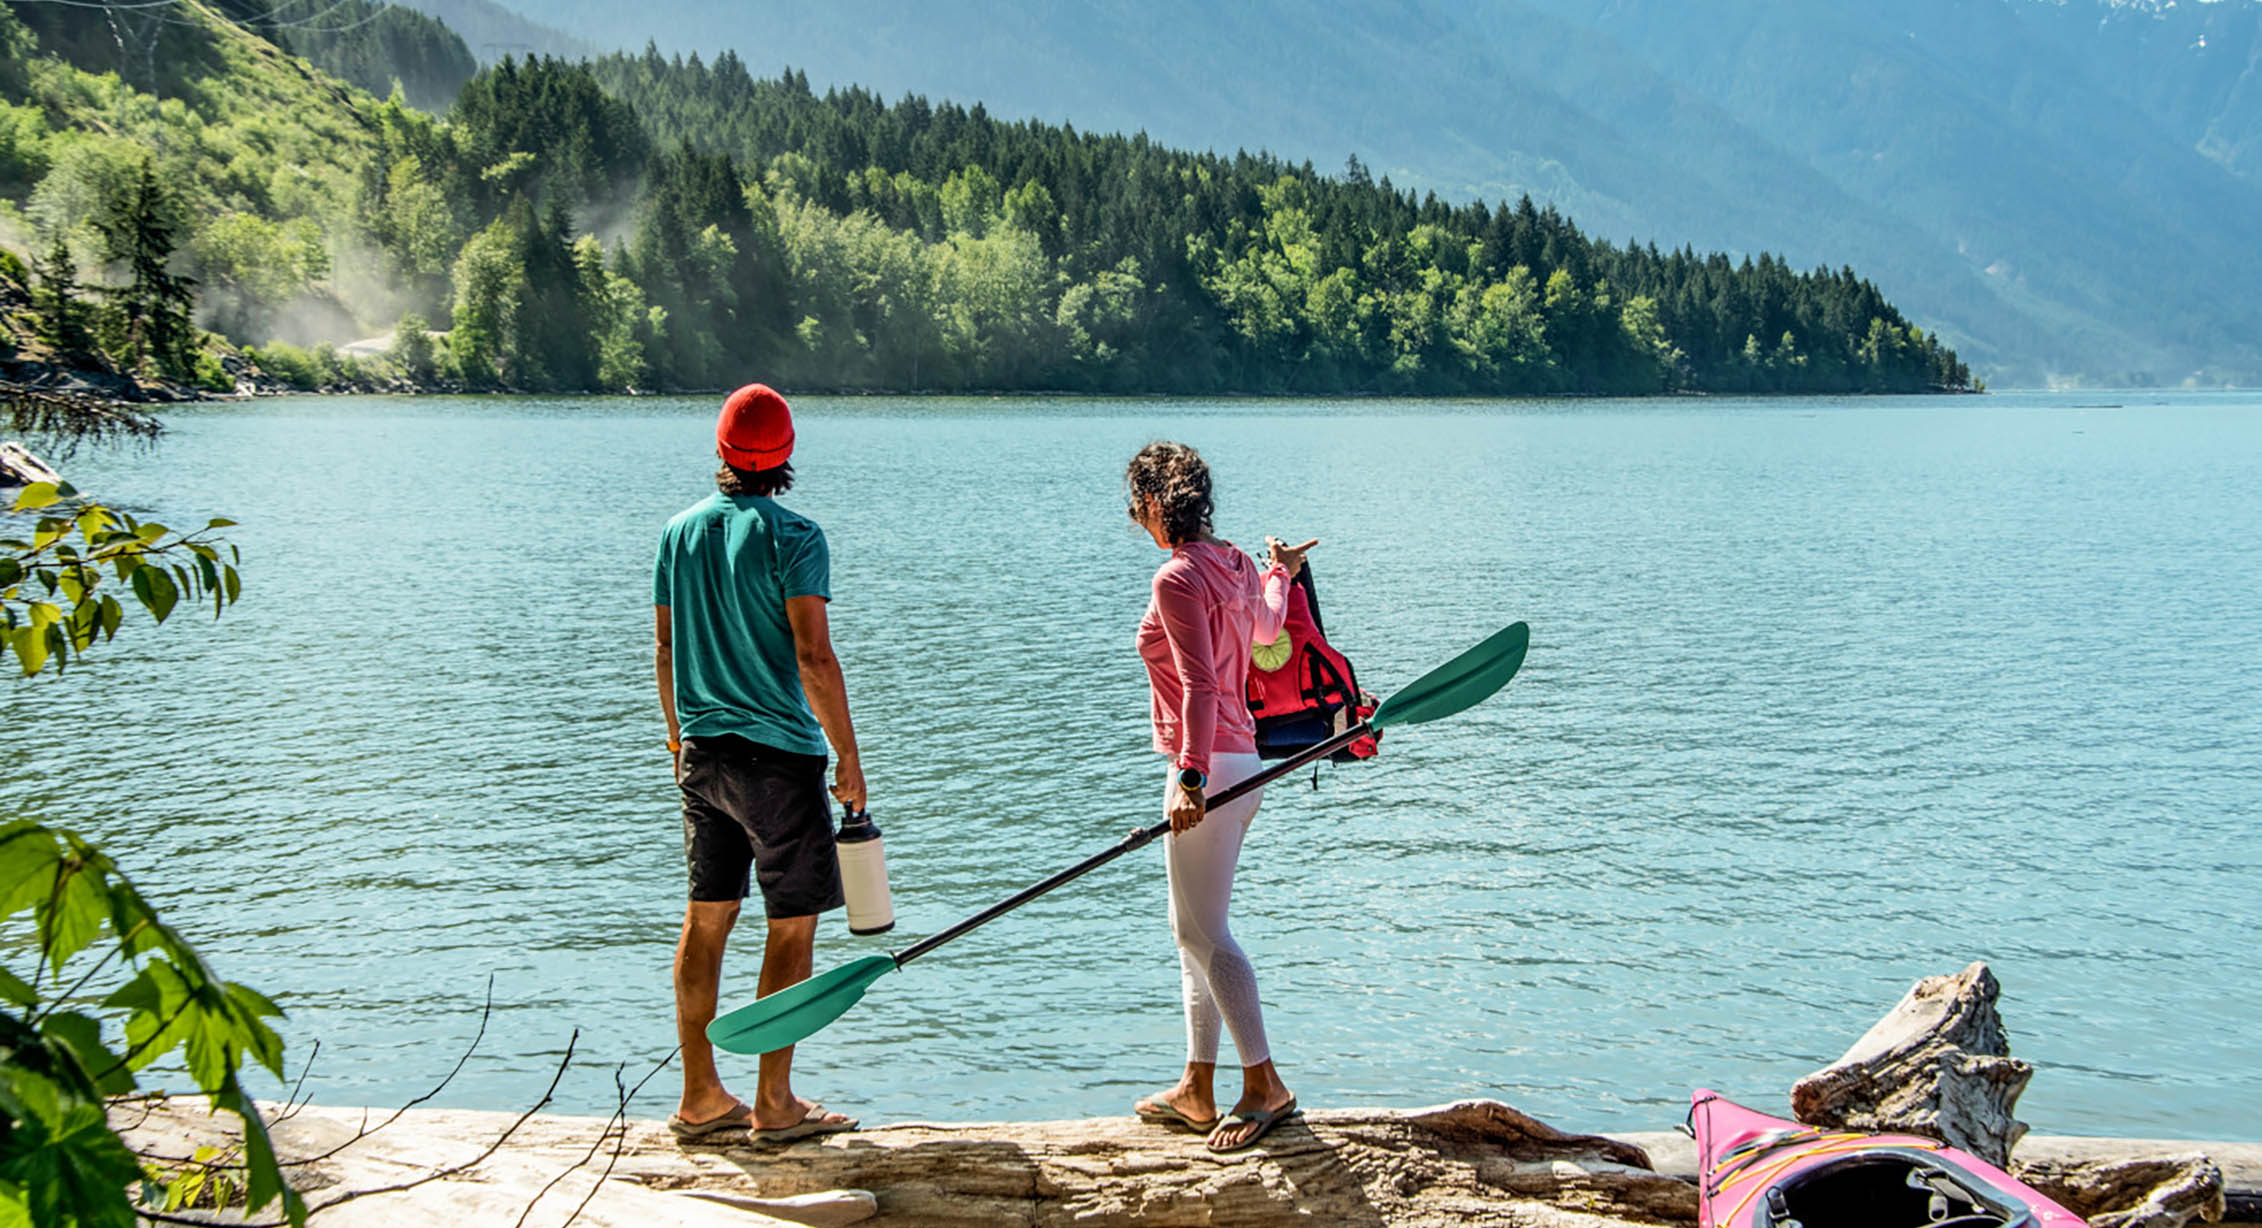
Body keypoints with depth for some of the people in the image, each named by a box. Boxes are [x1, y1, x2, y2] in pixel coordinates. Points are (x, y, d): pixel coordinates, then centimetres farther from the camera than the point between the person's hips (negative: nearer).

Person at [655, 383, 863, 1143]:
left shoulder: (680, 532, 6)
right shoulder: (792, 536, -12)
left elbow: (665, 646, 12)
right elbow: (813, 656, -17)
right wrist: (848, 756, -11)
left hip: (703, 752, 6)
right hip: (778, 753, -6)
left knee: (707, 918, 12)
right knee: (792, 925, 2)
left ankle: (700, 1097, 17)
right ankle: (775, 1104, 5)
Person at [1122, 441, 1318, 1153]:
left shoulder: (1178, 577, -15)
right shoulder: (1233, 565, 12)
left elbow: (1200, 685, -23)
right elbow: (1265, 628, 35)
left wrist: (1192, 778, -28)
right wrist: (1280, 573, 55)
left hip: (1208, 768, -10)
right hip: (1239, 761, 10)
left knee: (1203, 932, -7)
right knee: (1192, 930, 13)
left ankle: (1265, 1086, -5)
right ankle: (1197, 1090, 17)